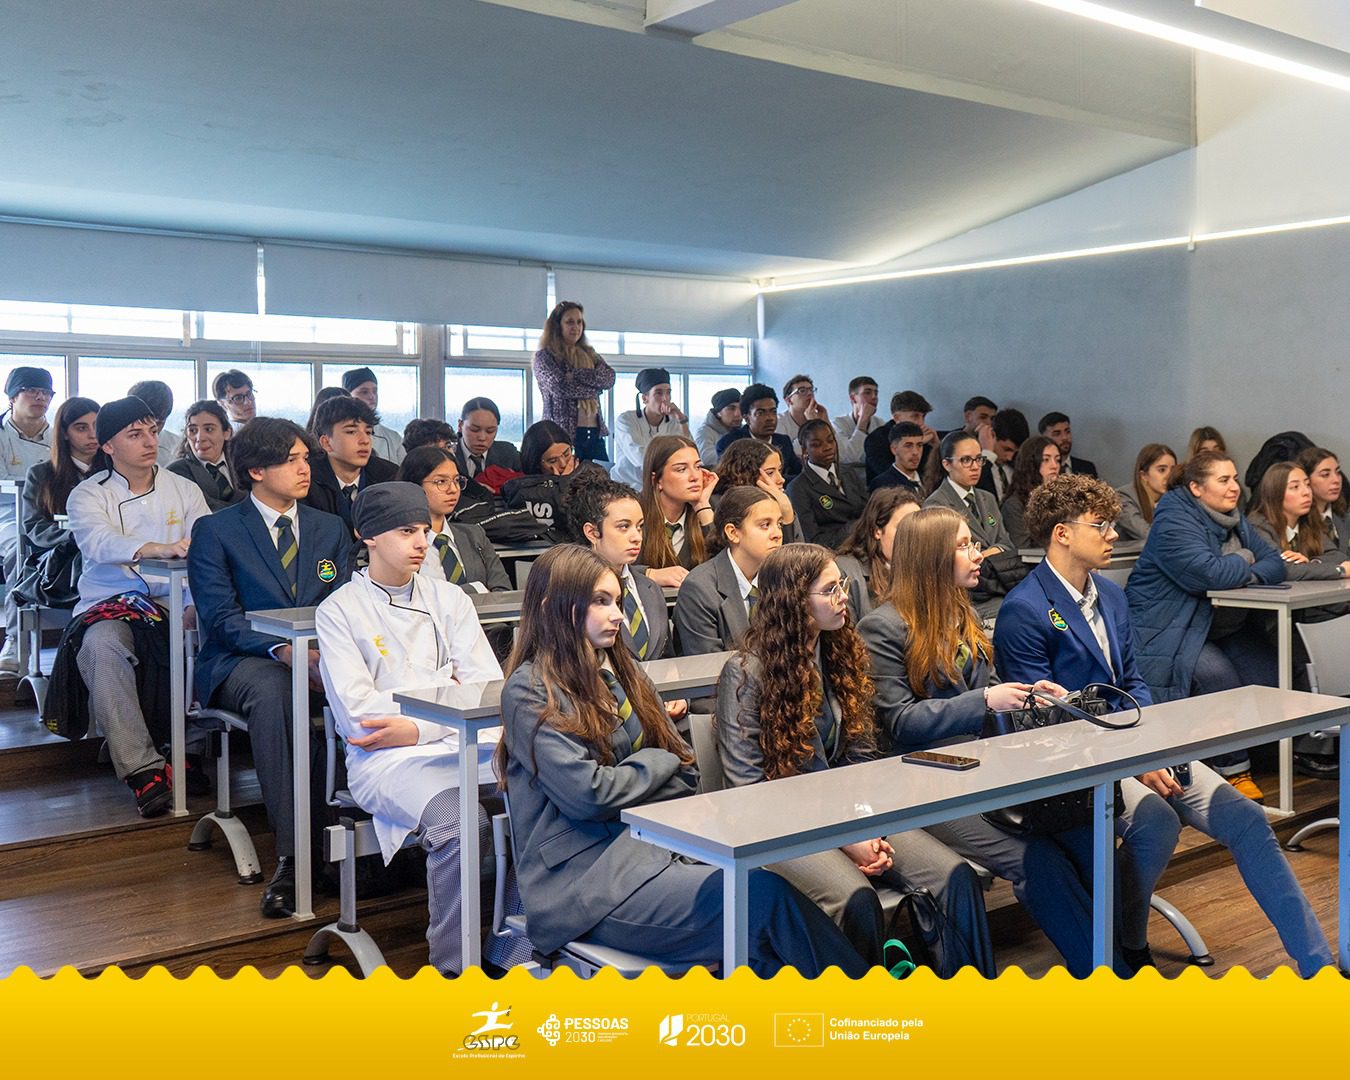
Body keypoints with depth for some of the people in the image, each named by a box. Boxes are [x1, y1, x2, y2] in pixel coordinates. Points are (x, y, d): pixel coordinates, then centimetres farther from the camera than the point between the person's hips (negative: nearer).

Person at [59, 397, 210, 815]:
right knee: (103, 644, -35)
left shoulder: (184, 490, 13)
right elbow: (98, 542, -19)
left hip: (174, 606, 2)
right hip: (110, 607, -1)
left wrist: (196, 605, -22)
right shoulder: (88, 495, 5)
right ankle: (142, 769, -36)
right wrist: (159, 549, -39)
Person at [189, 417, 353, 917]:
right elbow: (221, 618, -5)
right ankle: (291, 855, -40)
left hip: (323, 658, 3)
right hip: (238, 662, -3)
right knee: (272, 689, -40)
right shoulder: (215, 530, 5)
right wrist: (283, 650, -22)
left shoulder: (331, 529, 18)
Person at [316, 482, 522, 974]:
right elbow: (358, 712, -5)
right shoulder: (339, 610, 8)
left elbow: (490, 687, 8)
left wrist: (417, 728, -7)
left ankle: (510, 949, -14)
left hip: (464, 746, 4)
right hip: (387, 758, -3)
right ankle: (452, 966, -15)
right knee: (459, 824, -33)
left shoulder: (448, 598, 19)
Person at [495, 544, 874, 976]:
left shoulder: (621, 674, 18)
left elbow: (686, 776, 14)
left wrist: (622, 792, -4)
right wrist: (659, 762, 1)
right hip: (585, 881, -6)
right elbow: (588, 793, -15)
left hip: (651, 850, 6)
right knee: (764, 897, -26)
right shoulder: (531, 692, -5)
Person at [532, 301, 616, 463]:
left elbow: (609, 378, 2)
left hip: (595, 434, 5)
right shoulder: (544, 357, 4)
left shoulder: (590, 354, 20)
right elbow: (559, 386, -12)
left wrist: (575, 373, -7)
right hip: (563, 433, -5)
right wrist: (592, 389, 0)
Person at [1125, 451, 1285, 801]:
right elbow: (1209, 574, -29)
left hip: (1226, 627, 8)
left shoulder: (1235, 520, 14)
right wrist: (1244, 565, -7)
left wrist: (1243, 574, -17)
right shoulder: (1174, 522, -16)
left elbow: (1274, 564, 6)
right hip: (1170, 632, -8)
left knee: (1269, 679, -11)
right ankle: (1232, 770, -13)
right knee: (1219, 679, -28)